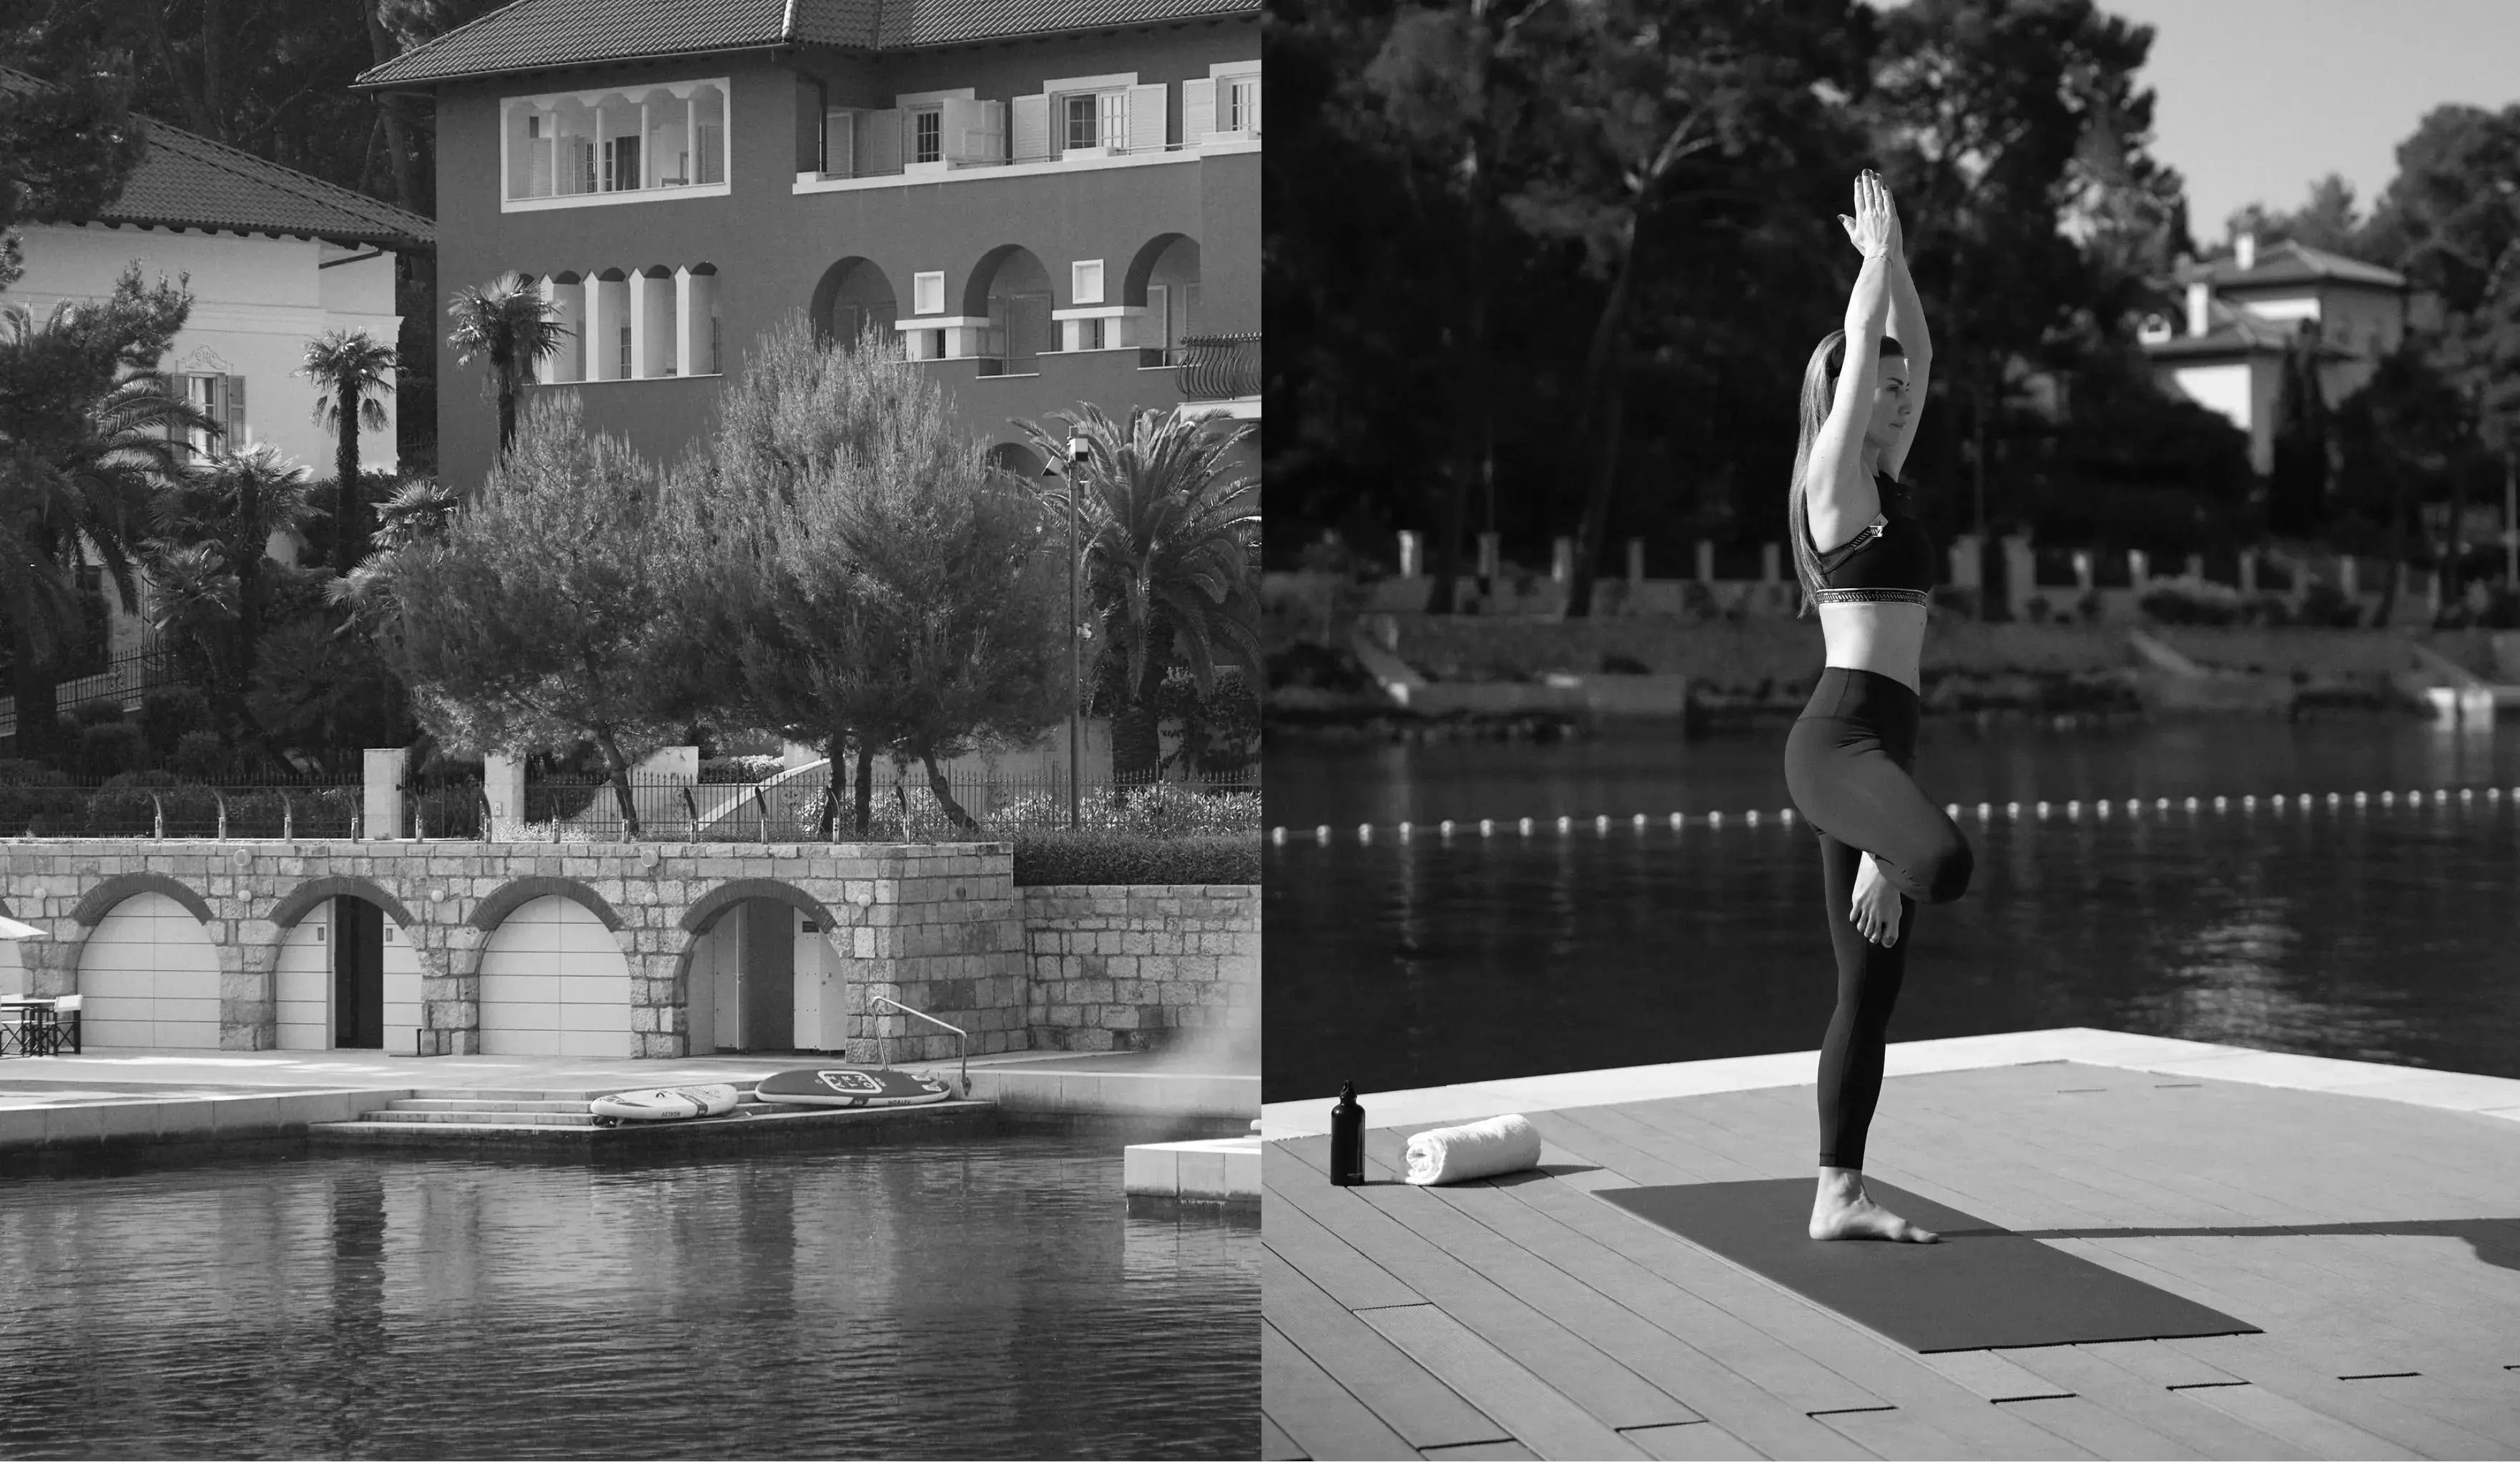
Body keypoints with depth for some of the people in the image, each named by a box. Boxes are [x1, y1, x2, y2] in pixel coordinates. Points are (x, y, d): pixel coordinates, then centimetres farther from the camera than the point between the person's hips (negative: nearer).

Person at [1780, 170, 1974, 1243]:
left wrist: (1895, 260, 21)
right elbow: (1860, 346, -9)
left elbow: (1912, 354, 24)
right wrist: (1880, 250, 2)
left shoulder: (1879, 487, 18)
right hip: (1840, 739, -9)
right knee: (1945, 863, -40)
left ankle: (1838, 1196, 9)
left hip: (1875, 745, 9)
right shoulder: (1837, 482, -5)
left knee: (1872, 986, 7)